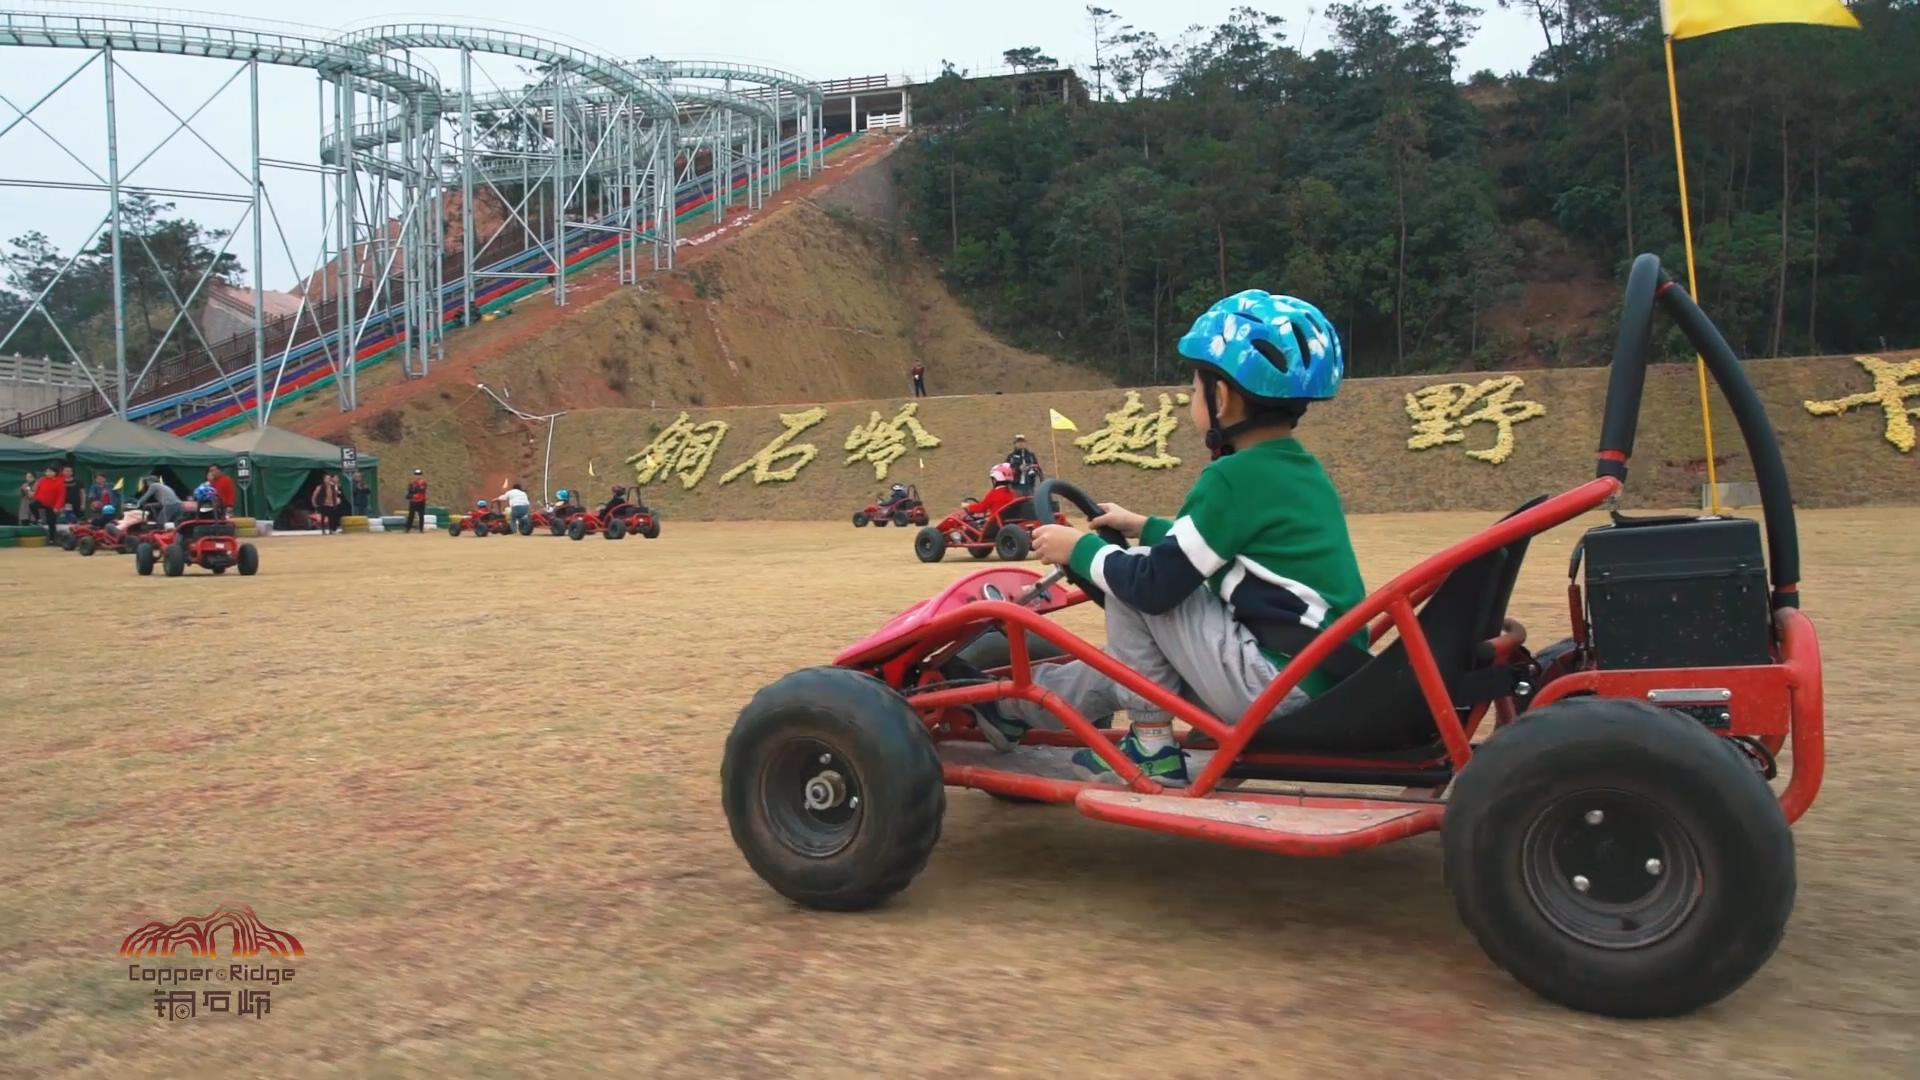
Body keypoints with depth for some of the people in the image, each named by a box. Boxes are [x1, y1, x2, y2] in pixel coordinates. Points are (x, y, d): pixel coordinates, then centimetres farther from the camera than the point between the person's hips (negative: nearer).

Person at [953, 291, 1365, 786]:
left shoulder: (1235, 475, -14)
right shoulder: (1301, 469, 13)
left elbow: (1155, 584, -15)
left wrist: (1080, 549, 1)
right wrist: (1146, 527, 34)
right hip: (1325, 687, 9)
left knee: (1135, 584, 0)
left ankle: (1152, 749, 7)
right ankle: (1014, 706, 29)